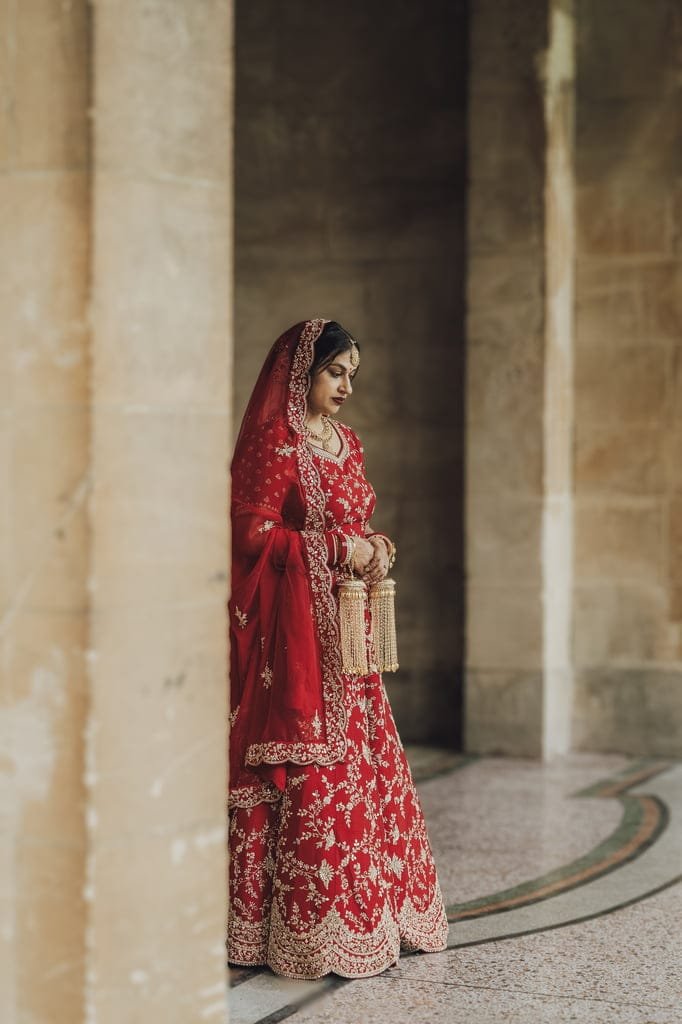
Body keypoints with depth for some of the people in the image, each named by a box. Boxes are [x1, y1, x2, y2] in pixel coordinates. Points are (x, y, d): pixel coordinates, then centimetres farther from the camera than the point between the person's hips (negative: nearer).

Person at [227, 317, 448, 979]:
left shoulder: (345, 443, 16)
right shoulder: (275, 442, -10)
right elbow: (254, 533, -15)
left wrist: (372, 547, 3)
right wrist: (337, 550, -14)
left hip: (347, 628, 9)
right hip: (295, 631, -9)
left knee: (365, 762, 10)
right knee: (309, 772, -7)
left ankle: (369, 914, 19)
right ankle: (309, 932, -1)